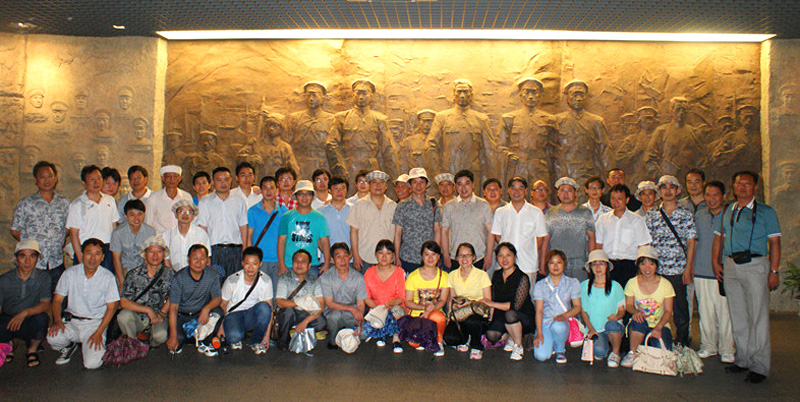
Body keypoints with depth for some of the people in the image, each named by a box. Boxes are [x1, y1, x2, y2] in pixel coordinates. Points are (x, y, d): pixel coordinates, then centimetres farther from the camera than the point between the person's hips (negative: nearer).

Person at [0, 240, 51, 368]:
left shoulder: (43, 277, -6)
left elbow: (45, 304, -16)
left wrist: (25, 313, -33)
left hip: (31, 323, -2)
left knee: (41, 317, -36)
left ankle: (32, 349, -2)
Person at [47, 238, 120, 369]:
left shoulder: (108, 277, -6)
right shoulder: (70, 273, 0)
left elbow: (111, 307, -4)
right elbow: (57, 300, 4)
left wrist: (99, 333, -14)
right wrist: (57, 320, -14)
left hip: (95, 323, -2)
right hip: (71, 321, 3)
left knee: (92, 363, -21)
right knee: (52, 337, -29)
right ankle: (69, 346, 8)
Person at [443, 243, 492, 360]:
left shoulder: (482, 275, -3)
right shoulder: (452, 276, 7)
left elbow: (488, 300, -5)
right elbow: (451, 300, 11)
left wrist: (470, 303, -21)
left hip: (479, 313, -2)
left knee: (470, 320, -39)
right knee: (449, 337, -28)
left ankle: (476, 346, -5)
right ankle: (465, 339, 11)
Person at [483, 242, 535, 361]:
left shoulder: (522, 278, -14)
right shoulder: (496, 275, 5)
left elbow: (516, 305, -22)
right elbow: (493, 300, 10)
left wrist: (493, 304, -20)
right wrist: (490, 319, -2)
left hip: (524, 318, -5)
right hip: (501, 317, 5)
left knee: (510, 314, -37)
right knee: (491, 335, -23)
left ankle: (518, 346, -13)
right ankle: (510, 337, 11)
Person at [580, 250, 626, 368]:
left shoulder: (615, 286, 4)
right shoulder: (584, 286, 5)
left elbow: (622, 310, 6)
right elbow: (583, 311, 8)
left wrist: (616, 316, -17)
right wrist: (590, 328, -6)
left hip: (614, 327, 0)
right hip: (594, 329, 0)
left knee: (611, 325, -37)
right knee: (599, 351, -30)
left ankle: (615, 353, -9)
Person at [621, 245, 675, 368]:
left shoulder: (665, 284, -5)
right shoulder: (632, 283, -4)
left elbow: (668, 311, -5)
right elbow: (628, 305, 3)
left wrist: (658, 327, -22)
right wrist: (636, 311, -22)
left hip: (660, 326, 0)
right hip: (639, 327, 0)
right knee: (638, 321, -37)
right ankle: (632, 353, -17)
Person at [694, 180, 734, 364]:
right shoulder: (699, 215, 10)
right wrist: (691, 266, 14)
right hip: (701, 271, 4)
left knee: (725, 312, 0)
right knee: (705, 311, 10)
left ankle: (727, 349, 13)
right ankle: (708, 346, 23)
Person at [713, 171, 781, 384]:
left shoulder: (766, 212, 2)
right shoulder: (727, 211, 15)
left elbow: (775, 242, -1)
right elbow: (719, 237, 20)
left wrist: (774, 271, -7)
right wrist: (715, 262, 10)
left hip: (755, 265, -5)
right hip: (730, 266, 5)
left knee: (758, 316, -4)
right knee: (737, 316, 10)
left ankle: (759, 366, 2)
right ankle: (743, 359, 20)